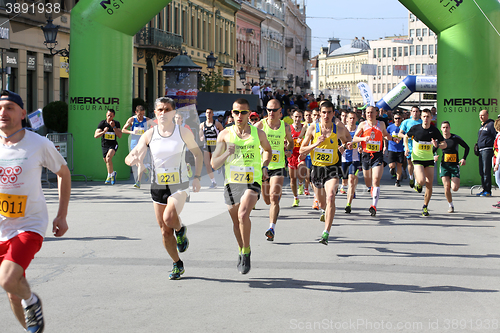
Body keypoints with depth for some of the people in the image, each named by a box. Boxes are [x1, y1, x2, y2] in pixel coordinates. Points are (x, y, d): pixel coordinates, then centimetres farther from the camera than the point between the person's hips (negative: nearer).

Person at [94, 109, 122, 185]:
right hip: (104, 145, 3)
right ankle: (113, 173, 41)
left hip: (113, 145, -3)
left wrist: (114, 127, -25)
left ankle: (109, 175, -18)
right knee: (106, 161, 13)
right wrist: (103, 132, -31)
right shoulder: (102, 123, -7)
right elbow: (95, 135, -13)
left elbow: (120, 136, -14)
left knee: (108, 157, -29)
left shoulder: (117, 123, -5)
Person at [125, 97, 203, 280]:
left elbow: (197, 153, 9)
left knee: (169, 218, -28)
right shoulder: (149, 135, -1)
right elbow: (130, 158, -3)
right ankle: (177, 265, 25)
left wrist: (197, 177, -2)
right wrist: (132, 158, -28)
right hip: (157, 186, 3)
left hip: (178, 185, -3)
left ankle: (181, 229, 7)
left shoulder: (183, 132, -4)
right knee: (165, 231, 6)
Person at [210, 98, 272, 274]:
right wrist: (226, 154, -19)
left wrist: (264, 167, 7)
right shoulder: (225, 134, 0)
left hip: (252, 182, -2)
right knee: (236, 222, 13)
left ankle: (246, 251, -5)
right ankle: (241, 251, 40)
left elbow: (268, 150, 24)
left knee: (243, 215, -25)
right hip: (231, 182, 2)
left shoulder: (258, 133, 1)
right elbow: (214, 164, -1)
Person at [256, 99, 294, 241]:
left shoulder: (285, 127, 3)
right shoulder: (260, 125, -4)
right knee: (267, 200, 15)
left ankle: (272, 228, -19)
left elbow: (290, 141, 21)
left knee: (274, 197, -17)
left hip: (278, 167, -1)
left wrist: (289, 150, 1)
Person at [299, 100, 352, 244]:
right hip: (317, 168, 2)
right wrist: (316, 144, -18)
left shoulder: (339, 130, -5)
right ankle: (325, 211, 58)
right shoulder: (313, 128, -5)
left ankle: (326, 233, -29)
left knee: (330, 197, -26)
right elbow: (302, 150, -2)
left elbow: (347, 137, 18)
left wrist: (347, 145, -6)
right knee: (321, 202, 18)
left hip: (332, 169, -2)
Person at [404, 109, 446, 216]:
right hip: (417, 159, -2)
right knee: (422, 181, -23)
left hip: (429, 159, 2)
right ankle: (417, 183, 17)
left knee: (429, 184, 0)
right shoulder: (415, 128, -7)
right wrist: (406, 147, -2)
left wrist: (437, 145, -20)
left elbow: (444, 144, 1)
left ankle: (425, 207, 16)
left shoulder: (434, 130, -4)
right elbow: (406, 136, 13)